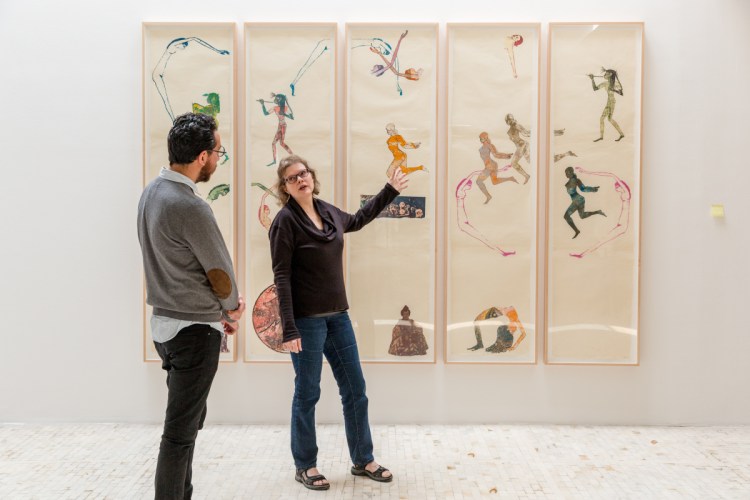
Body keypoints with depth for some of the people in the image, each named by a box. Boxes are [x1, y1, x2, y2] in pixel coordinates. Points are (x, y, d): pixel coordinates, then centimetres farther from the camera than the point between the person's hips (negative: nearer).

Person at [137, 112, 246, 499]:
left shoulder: (153, 191, 4)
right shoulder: (190, 208, -24)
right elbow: (220, 273, -12)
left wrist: (218, 307, 9)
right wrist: (233, 308, 8)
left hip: (165, 322, 9)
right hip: (194, 329, -9)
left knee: (186, 420, 20)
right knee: (181, 431, 0)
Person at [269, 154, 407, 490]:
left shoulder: (329, 212, 9)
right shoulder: (285, 220, -10)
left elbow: (357, 220, 31)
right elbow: (282, 277, -14)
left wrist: (390, 190, 36)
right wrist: (288, 328, -20)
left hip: (338, 316, 7)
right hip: (306, 320, -7)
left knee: (355, 389, 11)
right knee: (307, 394, 5)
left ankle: (362, 461, 26)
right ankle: (304, 466, 22)